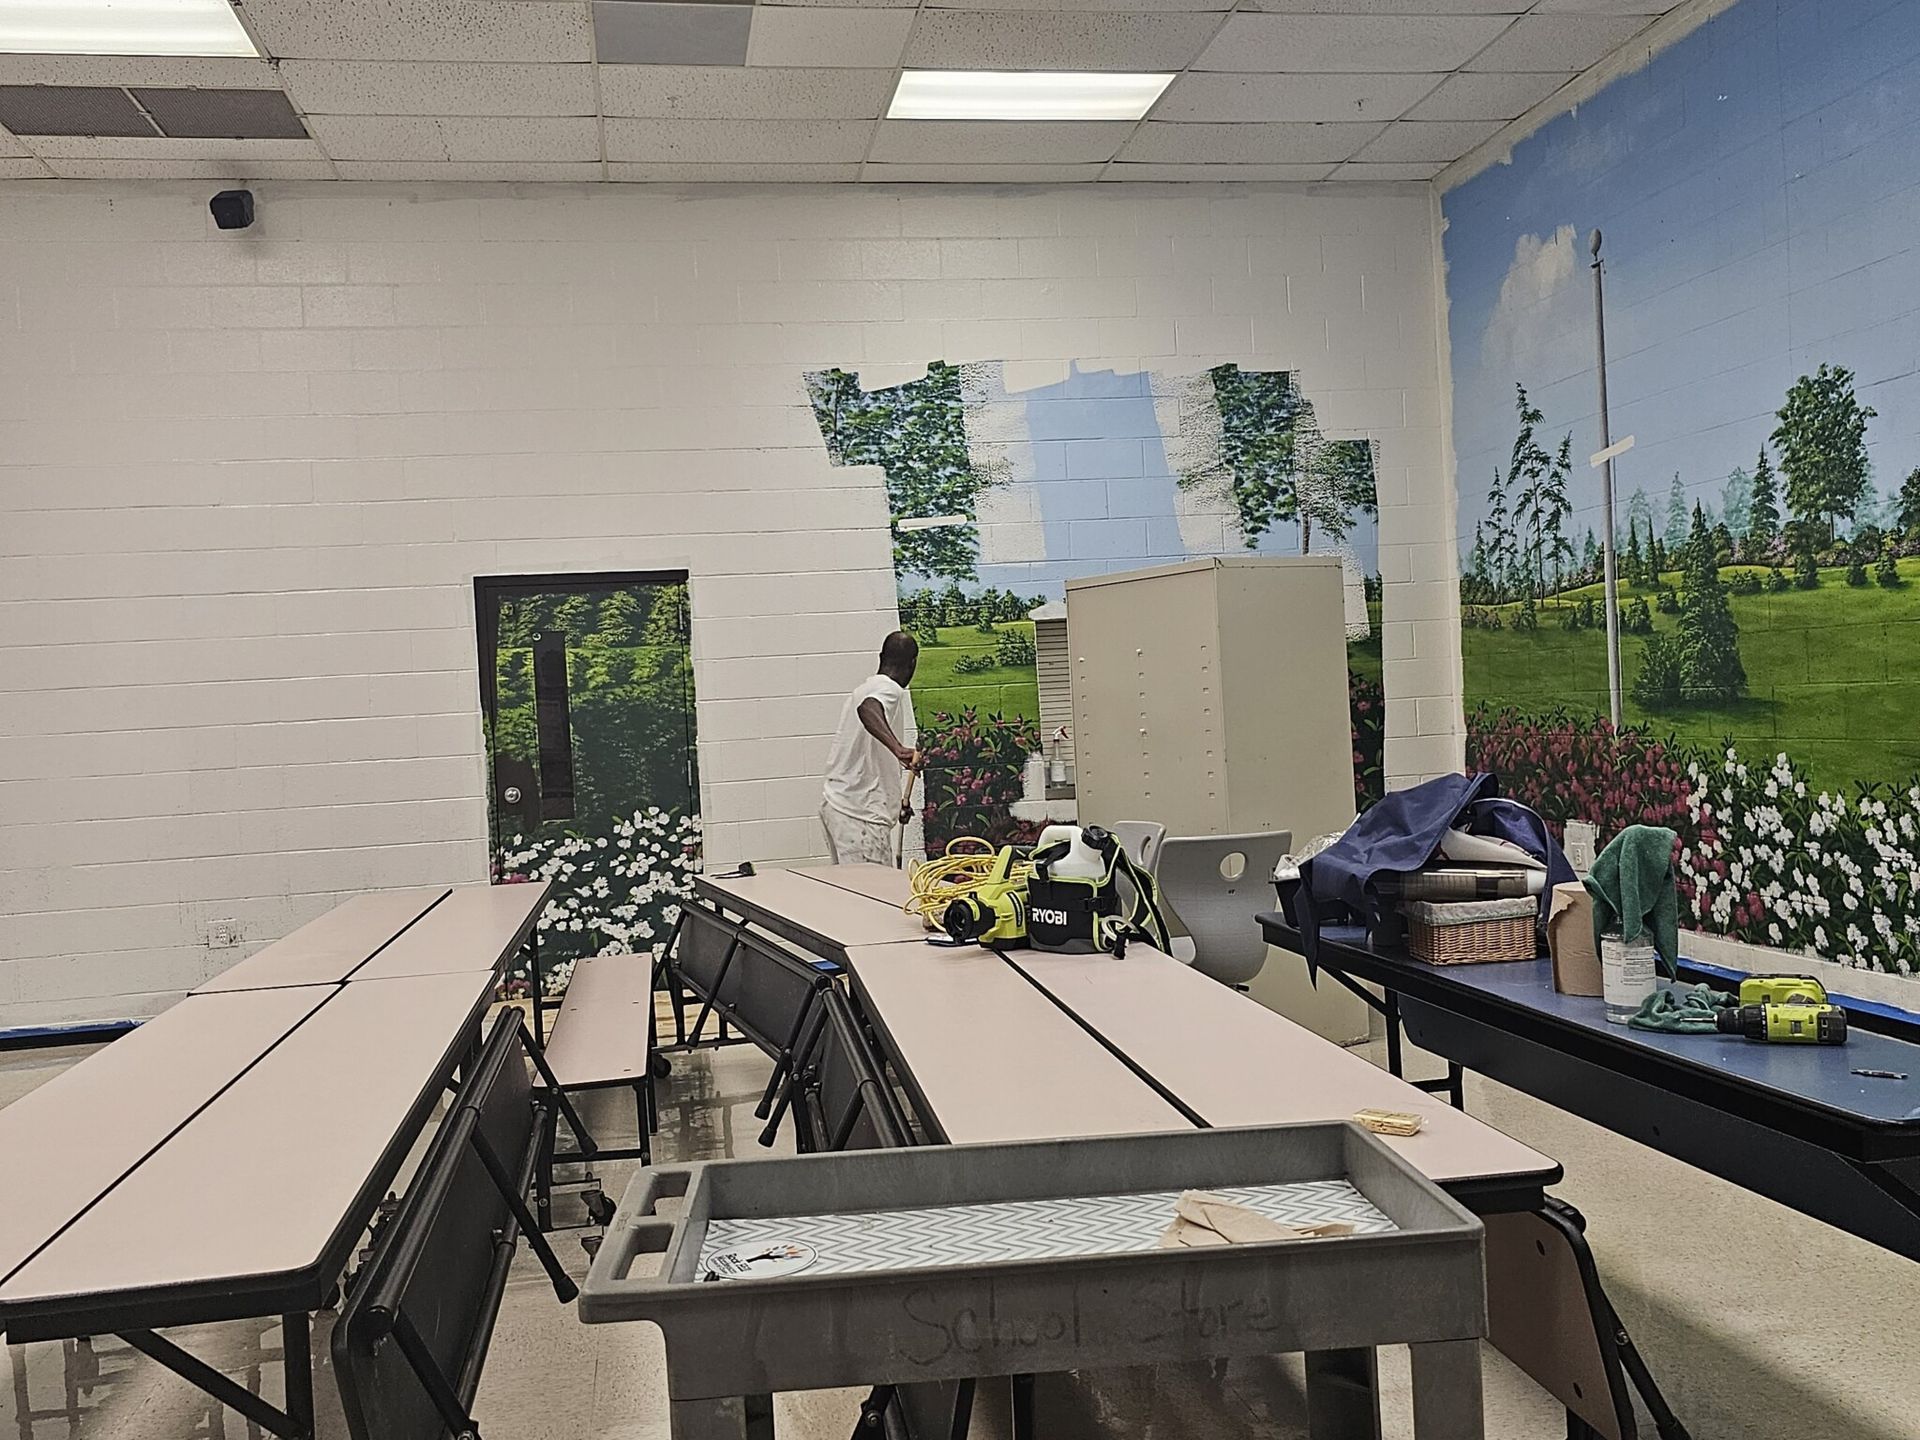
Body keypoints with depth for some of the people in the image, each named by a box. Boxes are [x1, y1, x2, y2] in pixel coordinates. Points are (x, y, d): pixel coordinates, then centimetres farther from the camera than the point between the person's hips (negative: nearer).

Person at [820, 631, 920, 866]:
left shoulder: (864, 688, 21)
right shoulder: (891, 689, -8)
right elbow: (868, 710, -35)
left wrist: (895, 802, 39)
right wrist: (899, 749, -46)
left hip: (835, 803, 9)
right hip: (861, 812, -9)